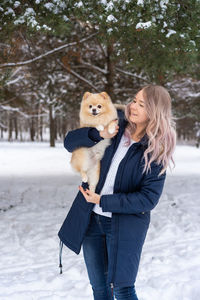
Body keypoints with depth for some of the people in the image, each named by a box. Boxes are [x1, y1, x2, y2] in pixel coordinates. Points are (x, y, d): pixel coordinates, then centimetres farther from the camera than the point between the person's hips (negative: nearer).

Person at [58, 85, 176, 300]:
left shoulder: (156, 151, -13)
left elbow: (149, 199, -17)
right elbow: (69, 142, 0)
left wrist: (103, 201, -19)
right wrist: (98, 134, -18)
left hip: (125, 223, -4)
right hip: (91, 219, 5)